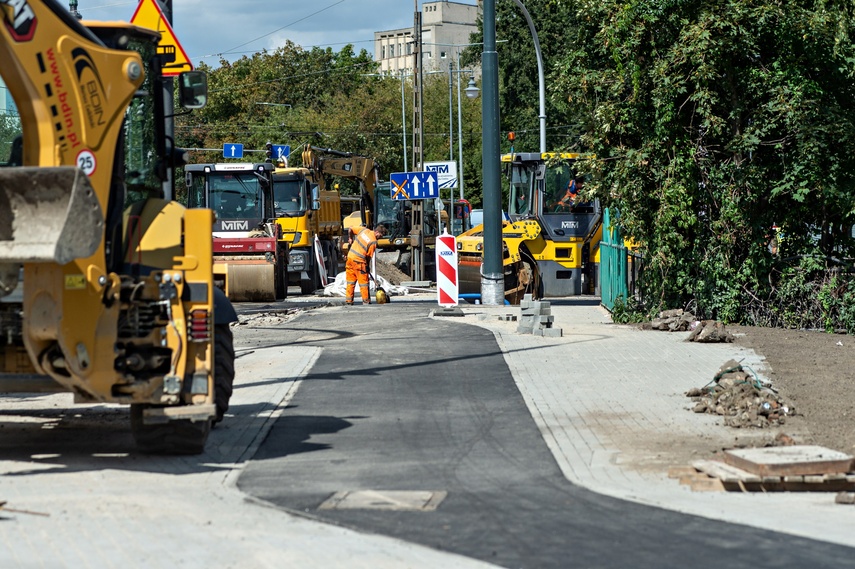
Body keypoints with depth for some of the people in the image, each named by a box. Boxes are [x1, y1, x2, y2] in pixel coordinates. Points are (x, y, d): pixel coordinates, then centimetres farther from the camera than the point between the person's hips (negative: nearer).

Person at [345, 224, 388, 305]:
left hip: (350, 257, 6)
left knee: (350, 281, 12)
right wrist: (367, 267, 9)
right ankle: (366, 300, 7)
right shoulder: (373, 242, -12)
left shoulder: (364, 230, 4)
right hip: (359, 261, -6)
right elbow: (369, 256, -6)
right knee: (363, 282, 5)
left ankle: (348, 300, 12)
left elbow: (350, 229, 13)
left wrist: (350, 238, 30)